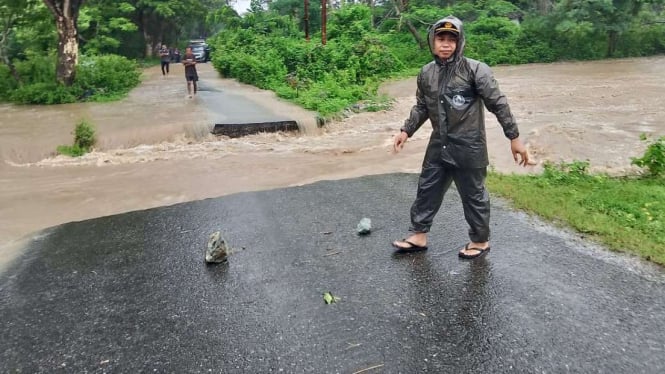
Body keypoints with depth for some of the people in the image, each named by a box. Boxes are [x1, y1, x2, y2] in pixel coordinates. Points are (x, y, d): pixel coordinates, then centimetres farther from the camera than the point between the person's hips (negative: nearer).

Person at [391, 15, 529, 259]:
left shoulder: (475, 70, -13)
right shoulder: (426, 73, 4)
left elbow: (498, 104, -11)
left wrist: (514, 138, -11)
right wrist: (406, 131, 10)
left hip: (468, 147, -5)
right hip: (439, 146, 6)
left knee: (474, 195, 8)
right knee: (427, 190, 13)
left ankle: (480, 241, 28)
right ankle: (418, 236, 28)